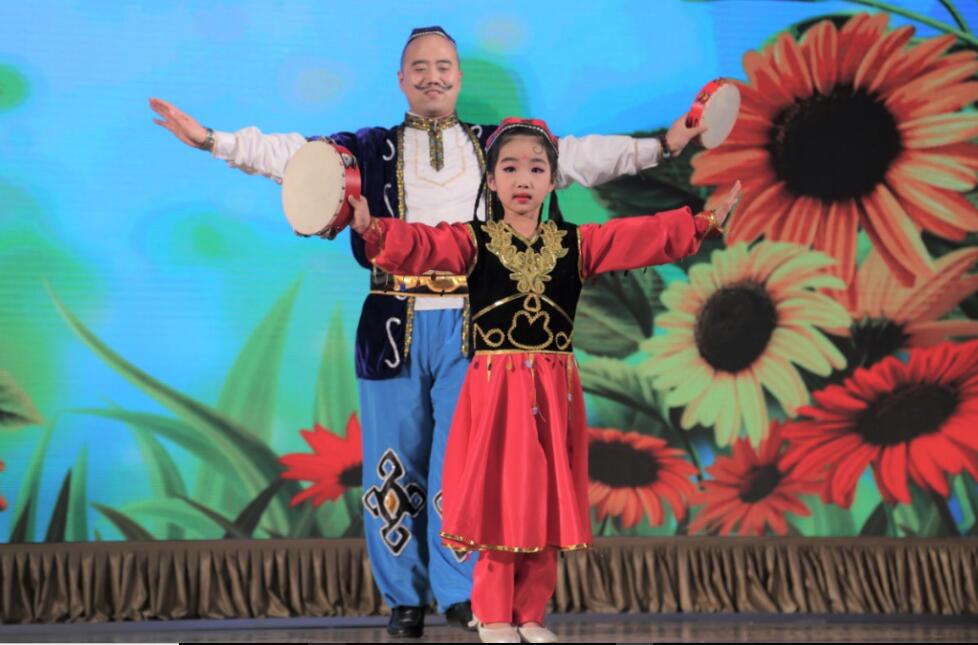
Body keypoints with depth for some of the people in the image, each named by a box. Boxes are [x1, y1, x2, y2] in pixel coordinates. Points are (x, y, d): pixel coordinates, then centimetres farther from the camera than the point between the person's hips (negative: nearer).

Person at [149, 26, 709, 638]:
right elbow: (290, 153, 5)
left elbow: (577, 157, 8)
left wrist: (662, 144, 1)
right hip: (396, 326, 0)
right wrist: (209, 139, -4)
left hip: (472, 325, 0)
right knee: (397, 465, 4)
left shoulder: (496, 146, 13)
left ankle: (462, 592, 7)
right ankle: (405, 598, 15)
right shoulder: (371, 150, 12)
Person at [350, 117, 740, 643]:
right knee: (497, 505, 1)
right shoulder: (472, 241, 0)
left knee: (546, 503, 7)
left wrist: (705, 222, -7)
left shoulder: (576, 244, 8)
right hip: (493, 390, -3)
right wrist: (372, 229, -35)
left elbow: (649, 236, 3)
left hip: (555, 392, 3)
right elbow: (420, 244, -17)